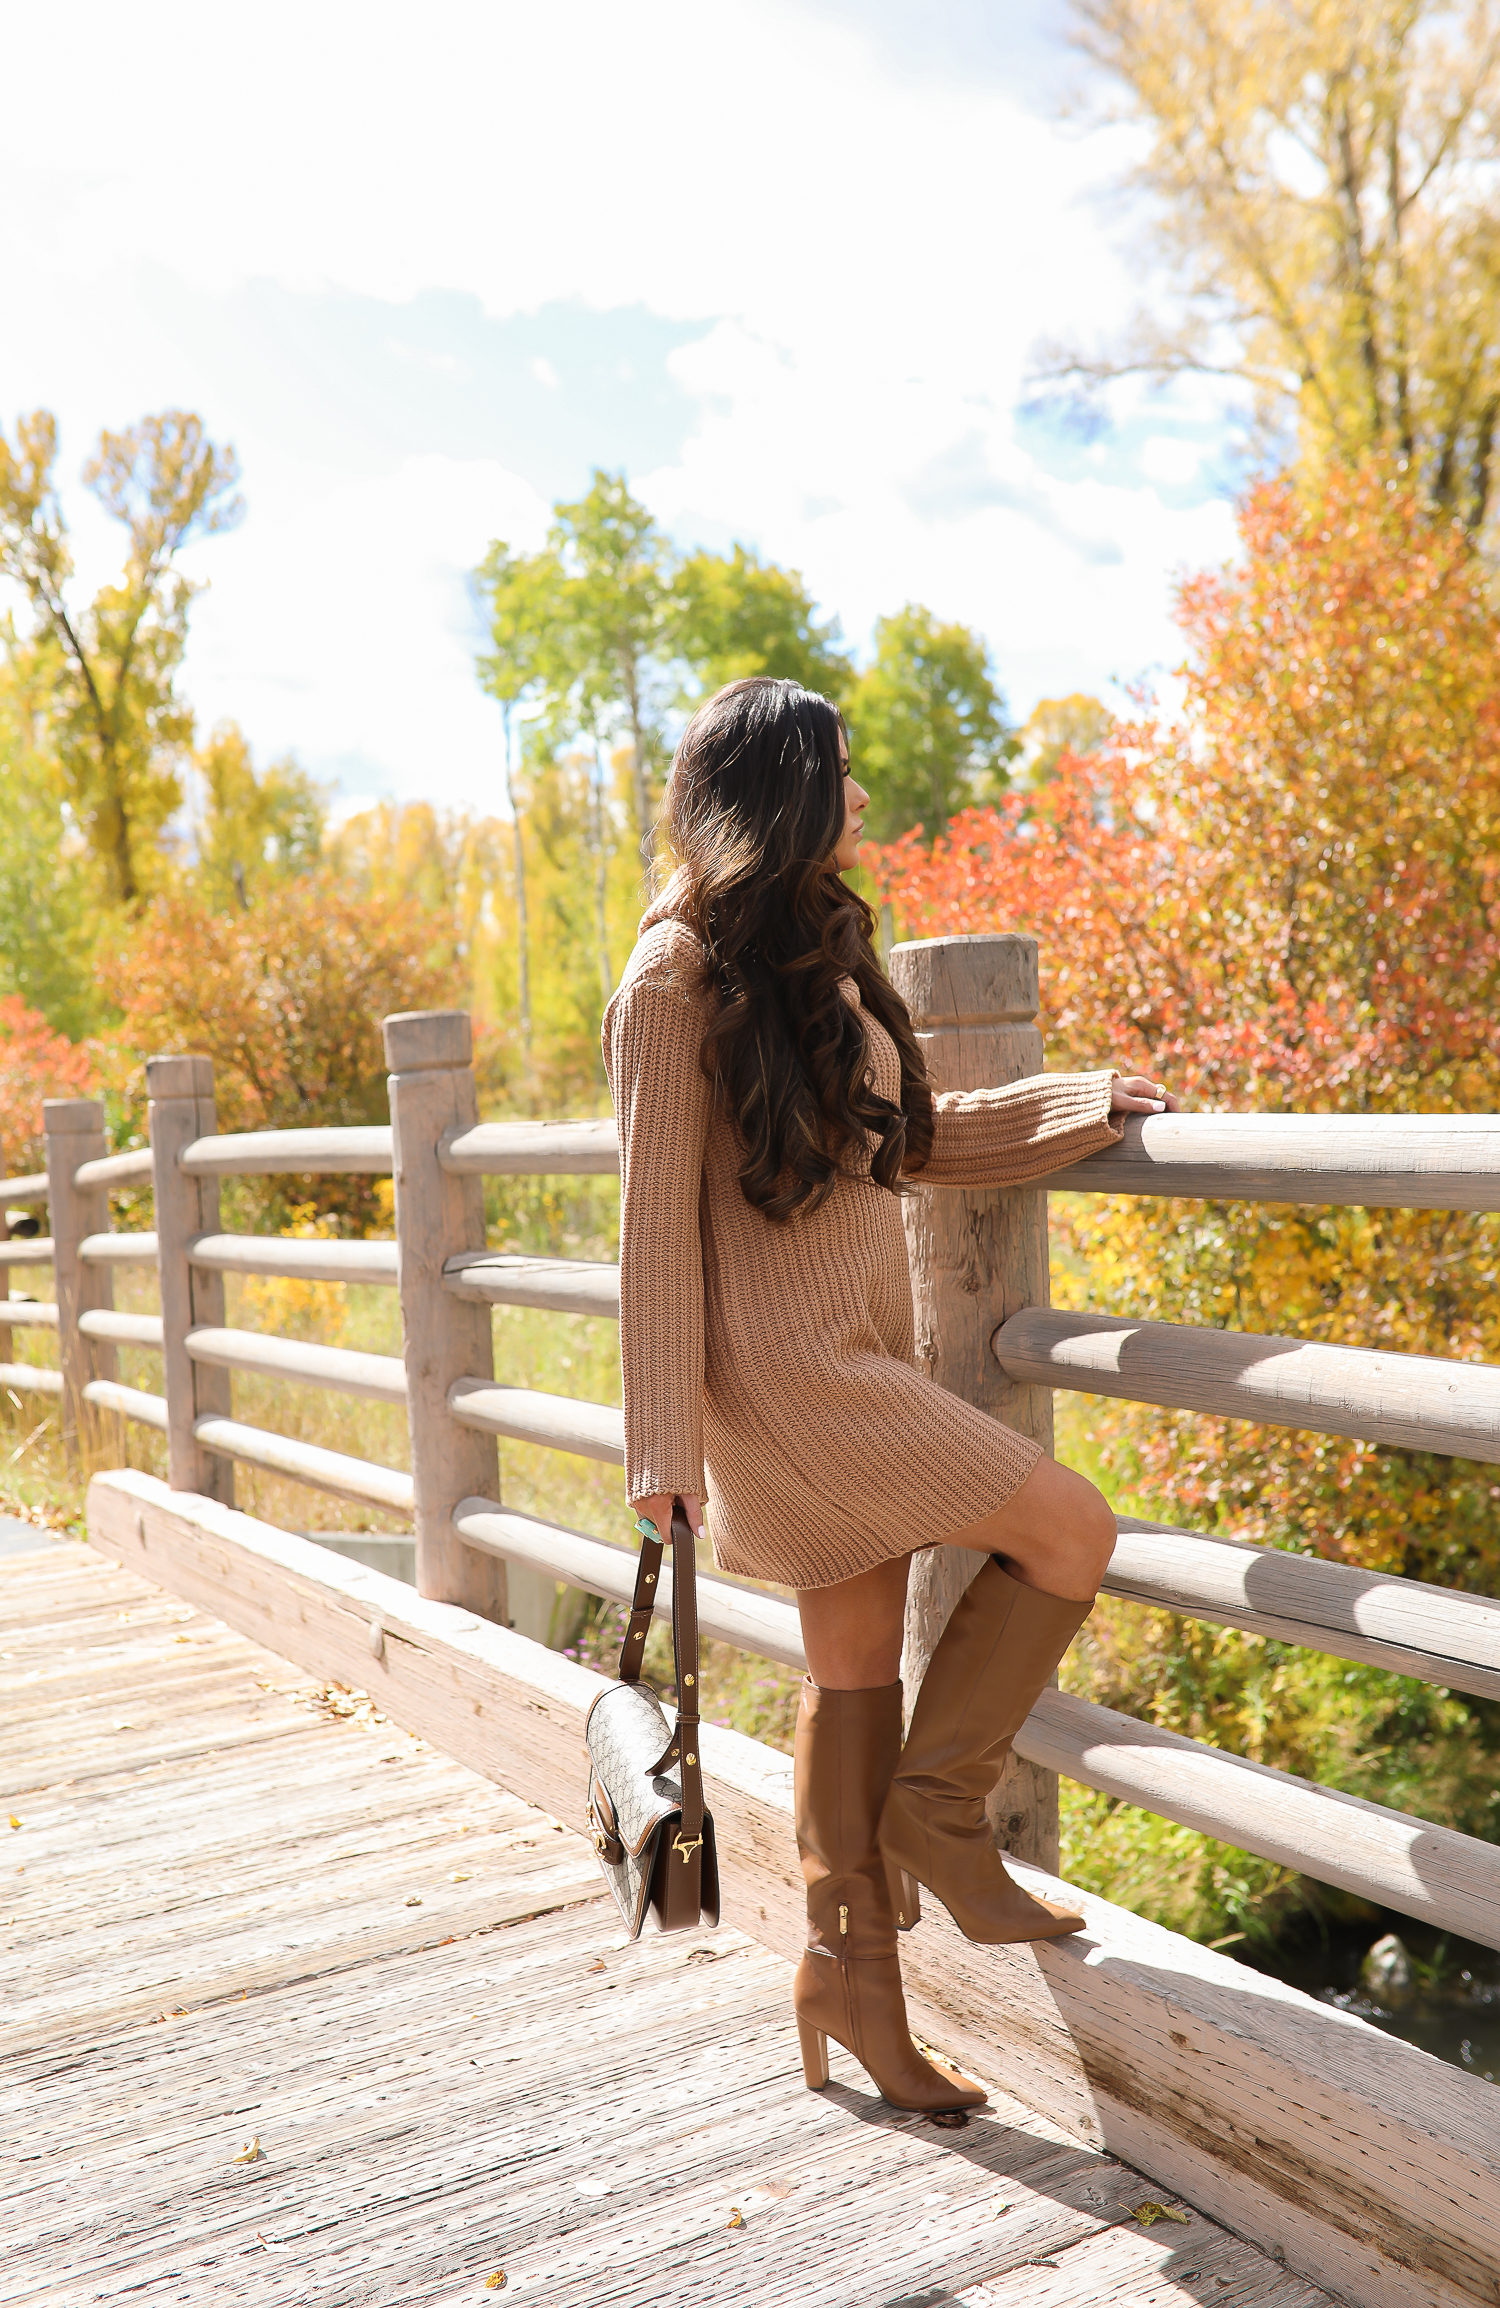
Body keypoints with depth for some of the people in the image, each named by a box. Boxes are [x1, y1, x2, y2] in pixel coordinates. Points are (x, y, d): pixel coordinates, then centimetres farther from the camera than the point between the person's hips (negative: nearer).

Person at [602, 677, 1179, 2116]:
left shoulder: (817, 953, 14)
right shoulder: (681, 976, -11)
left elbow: (902, 1139, 23)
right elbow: (657, 1221, -12)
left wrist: (1085, 1106, 17)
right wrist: (665, 1444, -12)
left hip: (860, 1352, 8)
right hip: (784, 1362, -8)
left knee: (857, 1659, 12)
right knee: (1070, 1532, -10)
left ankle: (853, 1971, 25)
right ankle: (936, 1810, 8)